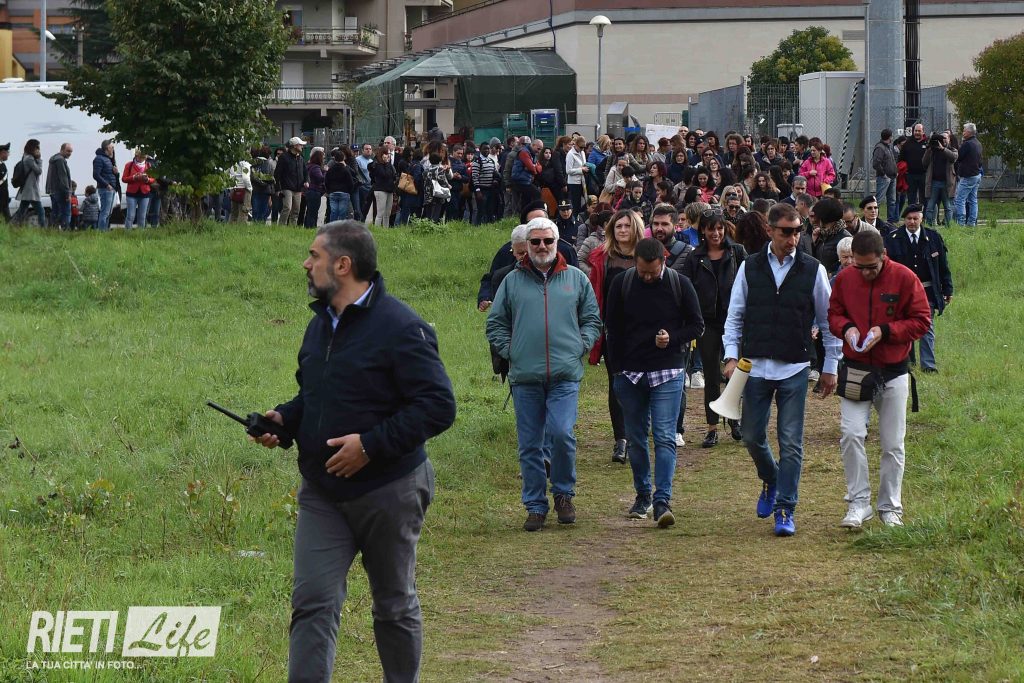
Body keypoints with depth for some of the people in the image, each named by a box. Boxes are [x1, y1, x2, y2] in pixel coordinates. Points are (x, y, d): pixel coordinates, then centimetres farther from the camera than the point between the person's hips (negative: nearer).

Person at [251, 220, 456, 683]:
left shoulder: (399, 327, -16)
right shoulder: (321, 324, 11)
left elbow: (438, 406, -20)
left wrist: (370, 444, -24)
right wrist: (283, 419, 2)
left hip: (387, 492, -6)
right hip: (322, 493, 6)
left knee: (395, 606, 11)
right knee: (312, 603, -5)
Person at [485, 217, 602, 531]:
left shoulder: (576, 278, 10)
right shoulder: (513, 281, 8)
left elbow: (592, 319, 16)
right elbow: (495, 323, 13)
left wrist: (580, 346, 3)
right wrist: (509, 351, 1)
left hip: (565, 375, -1)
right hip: (524, 376, 1)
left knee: (562, 434, -15)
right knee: (530, 446, 3)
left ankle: (563, 493, 7)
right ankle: (535, 506, 13)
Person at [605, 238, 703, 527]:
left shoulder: (680, 284, -4)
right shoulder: (621, 284, -1)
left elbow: (696, 326, 5)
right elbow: (612, 328, 7)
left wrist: (672, 338, -14)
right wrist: (617, 368, 1)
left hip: (667, 373, -2)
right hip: (630, 373, 2)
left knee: (664, 438, -10)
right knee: (635, 438, 9)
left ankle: (662, 501, -13)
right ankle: (643, 494, 23)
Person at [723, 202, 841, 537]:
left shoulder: (813, 270, 0)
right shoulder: (750, 268, 3)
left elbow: (828, 321, 7)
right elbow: (734, 316, 9)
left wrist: (830, 367, 7)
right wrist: (731, 356, -2)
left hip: (794, 370, -1)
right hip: (755, 367, 2)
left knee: (791, 443, -3)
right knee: (752, 437, 8)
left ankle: (785, 509, 5)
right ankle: (769, 480, 37)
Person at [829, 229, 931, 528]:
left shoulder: (904, 278, -8)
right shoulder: (845, 278, 0)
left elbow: (921, 321, -5)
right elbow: (833, 313, 12)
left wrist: (885, 331, -18)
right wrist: (846, 328, -11)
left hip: (893, 371, -1)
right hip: (855, 370, 1)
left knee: (893, 444, 6)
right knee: (850, 434, -13)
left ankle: (890, 507, 18)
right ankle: (858, 503, -5)